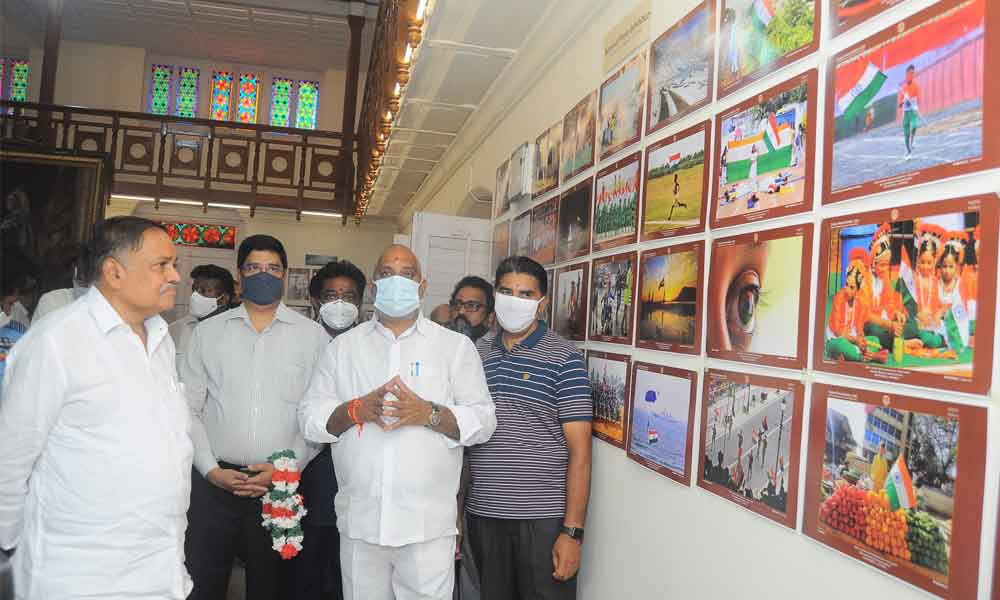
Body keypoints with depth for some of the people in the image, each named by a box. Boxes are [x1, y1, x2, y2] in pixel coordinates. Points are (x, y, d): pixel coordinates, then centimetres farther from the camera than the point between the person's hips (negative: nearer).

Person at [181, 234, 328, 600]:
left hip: (282, 485, -1)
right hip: (213, 483, 1)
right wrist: (212, 470, -5)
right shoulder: (207, 332, 6)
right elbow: (188, 409, 4)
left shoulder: (313, 336, 2)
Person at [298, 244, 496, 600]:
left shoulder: (455, 346, 4)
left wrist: (429, 414, -17)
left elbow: (484, 421, -1)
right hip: (359, 521, 2)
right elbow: (309, 417, 5)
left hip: (428, 524, -2)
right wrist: (355, 410, -13)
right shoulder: (342, 347, 10)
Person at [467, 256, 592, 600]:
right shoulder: (477, 354, 6)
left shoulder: (564, 359, -7)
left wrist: (573, 531, -13)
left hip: (544, 519, -4)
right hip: (482, 515, 4)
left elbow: (579, 452, -9)